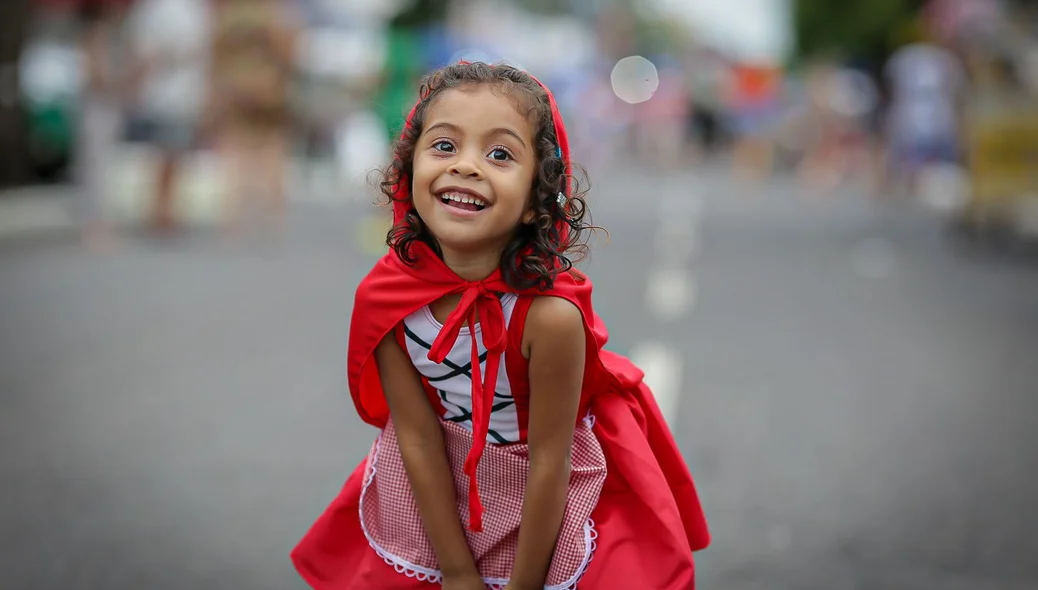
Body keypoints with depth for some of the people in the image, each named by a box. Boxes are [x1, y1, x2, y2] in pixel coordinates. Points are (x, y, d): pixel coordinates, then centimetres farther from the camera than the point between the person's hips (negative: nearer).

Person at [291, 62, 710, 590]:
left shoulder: (549, 315, -33)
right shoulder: (386, 298, -22)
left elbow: (548, 463, -23)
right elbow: (418, 440, -14)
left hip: (542, 504, -2)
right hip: (435, 500, 3)